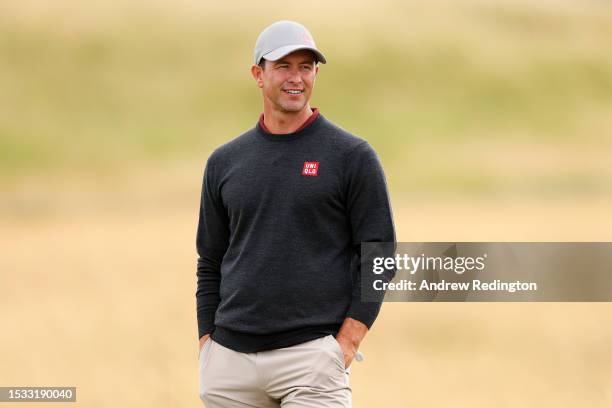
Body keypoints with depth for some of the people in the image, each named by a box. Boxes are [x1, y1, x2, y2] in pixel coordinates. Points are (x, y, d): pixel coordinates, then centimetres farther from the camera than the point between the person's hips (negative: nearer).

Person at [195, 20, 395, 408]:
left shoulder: (353, 156, 1)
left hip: (311, 357, -4)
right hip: (230, 359, 4)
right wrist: (207, 345, 7)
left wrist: (347, 342, -10)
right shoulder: (225, 162, 13)